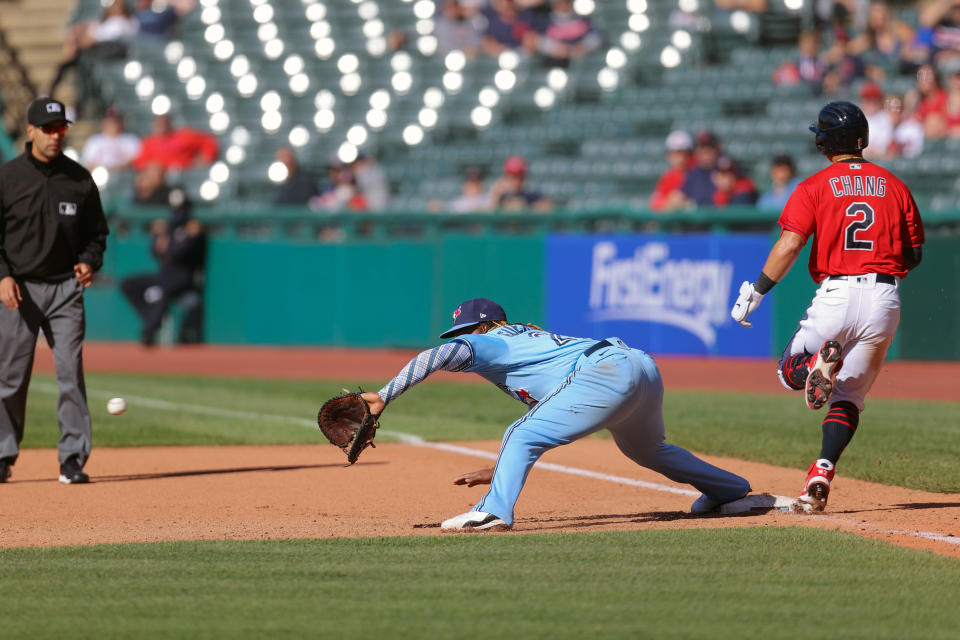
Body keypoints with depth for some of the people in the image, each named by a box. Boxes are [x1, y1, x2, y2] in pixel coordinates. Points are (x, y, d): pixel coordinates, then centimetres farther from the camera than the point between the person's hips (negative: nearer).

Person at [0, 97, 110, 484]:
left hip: (65, 288, 1)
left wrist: (90, 263, -5)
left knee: (71, 372, -6)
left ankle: (73, 458, -2)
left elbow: (96, 232, 14)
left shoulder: (80, 179, 6)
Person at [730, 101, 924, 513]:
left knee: (790, 371, 16)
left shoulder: (815, 187, 1)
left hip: (836, 294, -3)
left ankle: (821, 362, -21)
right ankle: (821, 476, -7)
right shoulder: (895, 186, 10)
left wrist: (755, 292, -6)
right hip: (885, 301, 3)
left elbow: (789, 246, -10)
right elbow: (914, 255, 12)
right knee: (848, 397, 12)